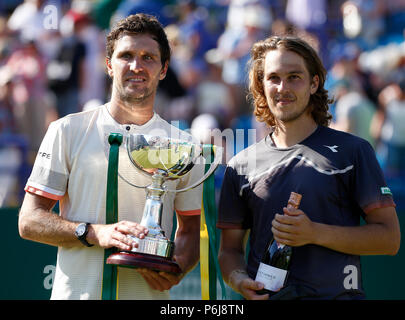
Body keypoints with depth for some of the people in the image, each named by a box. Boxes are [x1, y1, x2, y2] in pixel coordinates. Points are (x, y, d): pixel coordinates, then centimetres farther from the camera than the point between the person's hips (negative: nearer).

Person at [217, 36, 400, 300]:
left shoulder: (352, 150, 5)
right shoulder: (241, 166, 12)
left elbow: (389, 239, 1)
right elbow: (230, 249, 15)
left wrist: (315, 233, -11)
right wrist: (240, 281, -7)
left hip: (335, 293, -3)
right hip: (266, 297, 3)